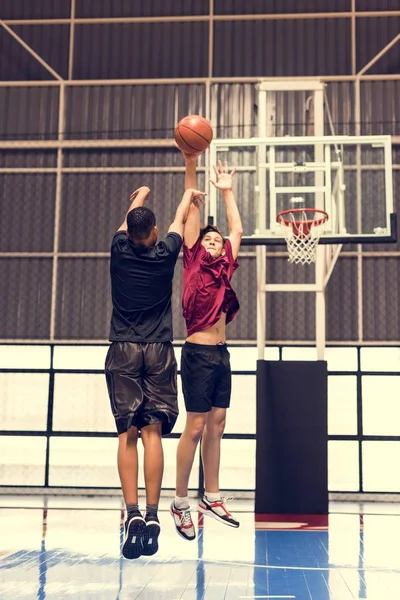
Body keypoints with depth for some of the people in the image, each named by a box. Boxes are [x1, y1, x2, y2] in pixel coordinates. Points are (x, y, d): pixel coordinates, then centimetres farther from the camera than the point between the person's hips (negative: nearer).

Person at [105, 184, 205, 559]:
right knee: (152, 432, -3)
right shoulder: (165, 254, 3)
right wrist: (189, 195, 44)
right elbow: (180, 219, 24)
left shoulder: (119, 250, 5)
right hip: (158, 350, -1)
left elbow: (129, 218, 28)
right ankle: (151, 516, -7)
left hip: (123, 351, 1)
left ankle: (132, 513, -10)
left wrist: (142, 195, 48)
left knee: (127, 434, -1)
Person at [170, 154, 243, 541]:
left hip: (221, 354, 6)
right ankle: (180, 502, 6)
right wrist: (190, 166, -2)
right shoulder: (193, 263, 0)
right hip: (198, 353, -6)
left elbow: (237, 230, 21)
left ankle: (211, 498, 18)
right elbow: (192, 213, -2)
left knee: (216, 425, 9)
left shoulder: (225, 268, 13)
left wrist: (227, 191, 23)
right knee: (196, 427, -5)